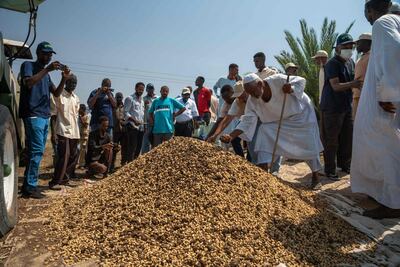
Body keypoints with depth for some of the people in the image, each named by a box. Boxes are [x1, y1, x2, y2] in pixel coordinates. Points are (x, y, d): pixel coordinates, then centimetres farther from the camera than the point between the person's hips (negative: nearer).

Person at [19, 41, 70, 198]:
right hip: (33, 115, -8)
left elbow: (56, 94, 16)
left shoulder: (46, 73, 22)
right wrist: (47, 69, -19)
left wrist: (64, 79, 1)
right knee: (37, 151, -13)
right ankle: (29, 187, -8)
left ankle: (29, 185, 11)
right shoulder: (28, 65, 2)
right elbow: (28, 83, -17)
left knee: (37, 151, 6)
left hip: (45, 116, 8)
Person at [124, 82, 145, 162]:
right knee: (131, 147, -9)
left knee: (138, 148, 8)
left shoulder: (142, 100, 20)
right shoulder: (130, 98, -2)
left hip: (141, 127, 7)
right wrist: (134, 120, -21)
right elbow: (126, 112, -11)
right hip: (132, 126, -7)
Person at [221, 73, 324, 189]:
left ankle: (315, 176, 28)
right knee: (264, 136, -17)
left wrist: (291, 89, -41)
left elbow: (301, 80, -19)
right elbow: (247, 121, -25)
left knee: (309, 146, 2)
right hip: (278, 121, 3)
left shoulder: (277, 80, -32)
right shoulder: (252, 101, -20)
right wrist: (231, 136, -38)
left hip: (301, 115, -3)